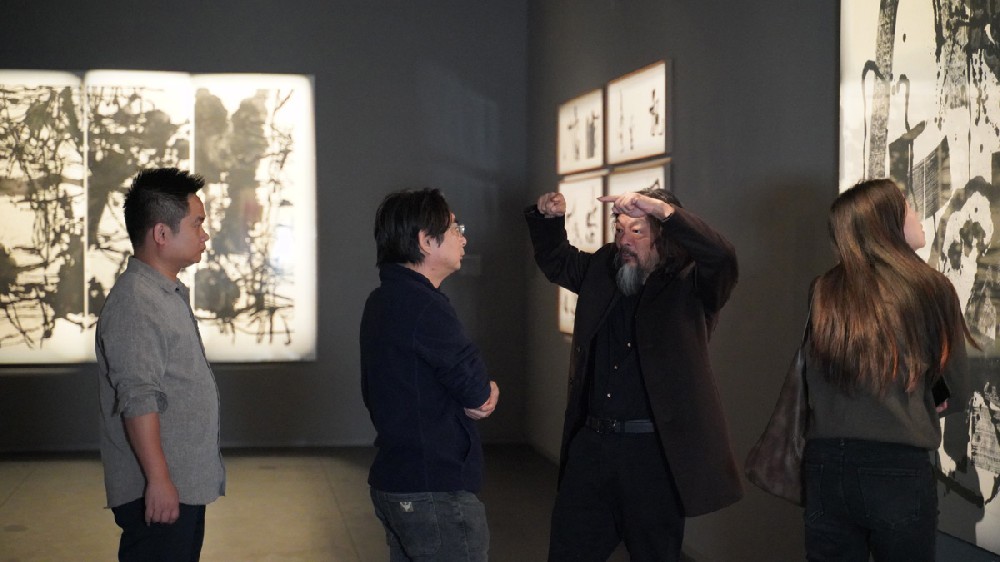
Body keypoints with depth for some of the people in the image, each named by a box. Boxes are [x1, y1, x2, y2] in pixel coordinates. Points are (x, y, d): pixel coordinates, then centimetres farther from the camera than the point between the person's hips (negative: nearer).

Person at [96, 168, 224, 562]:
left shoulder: (170, 294, 15)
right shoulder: (134, 303, -18)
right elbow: (137, 402, -23)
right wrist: (159, 480, -24)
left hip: (186, 486, 10)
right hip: (158, 493, -10)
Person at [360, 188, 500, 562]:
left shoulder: (382, 302, 12)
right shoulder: (424, 306, -20)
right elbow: (479, 395, -16)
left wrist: (471, 396, 2)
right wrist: (483, 393, 7)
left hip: (393, 483, 10)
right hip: (435, 493, -10)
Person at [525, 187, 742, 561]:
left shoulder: (689, 285, -7)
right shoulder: (602, 269, 9)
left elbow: (721, 257, -27)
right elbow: (555, 260, 25)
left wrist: (661, 208, -33)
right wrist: (548, 217, 6)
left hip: (655, 450, -5)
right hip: (591, 443, 5)